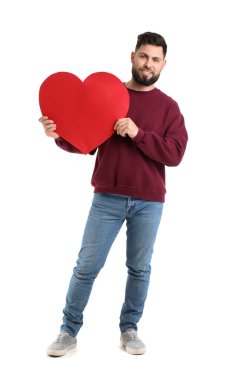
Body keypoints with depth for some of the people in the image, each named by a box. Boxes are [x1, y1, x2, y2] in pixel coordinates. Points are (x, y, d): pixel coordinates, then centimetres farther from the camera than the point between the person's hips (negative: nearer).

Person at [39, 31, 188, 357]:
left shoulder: (168, 107, 5)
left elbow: (175, 154, -8)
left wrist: (138, 134, -18)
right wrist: (59, 135, -15)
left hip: (148, 202, 0)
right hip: (108, 197, 0)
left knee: (139, 268, 9)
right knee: (87, 266, 3)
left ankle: (129, 329, 25)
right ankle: (69, 331, 16)